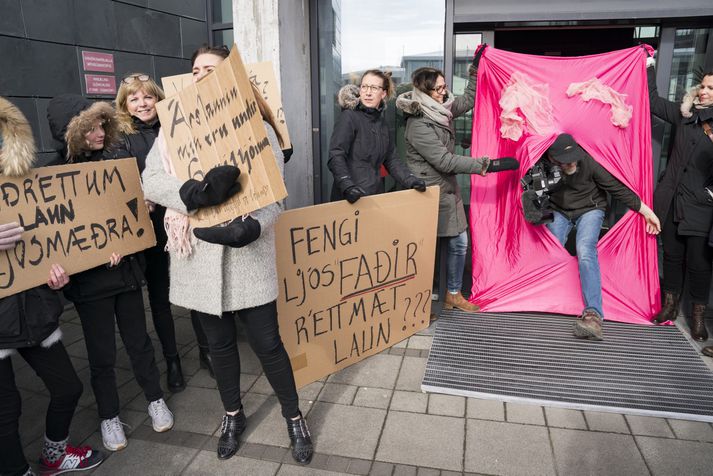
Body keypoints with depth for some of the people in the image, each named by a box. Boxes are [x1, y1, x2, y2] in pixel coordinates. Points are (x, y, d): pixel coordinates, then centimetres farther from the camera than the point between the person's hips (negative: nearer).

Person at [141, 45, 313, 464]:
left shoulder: (258, 128, -3)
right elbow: (150, 182, -7)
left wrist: (251, 227, -27)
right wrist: (197, 193, -27)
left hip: (248, 254, -2)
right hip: (200, 257, 3)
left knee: (267, 342, 6)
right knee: (220, 342, 17)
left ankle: (294, 417, 29)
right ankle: (233, 414, 41)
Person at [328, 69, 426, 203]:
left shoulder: (382, 123, 12)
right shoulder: (349, 117, -8)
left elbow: (392, 159, 11)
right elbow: (336, 156, -17)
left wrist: (411, 181, -4)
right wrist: (347, 186, -32)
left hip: (376, 194, 6)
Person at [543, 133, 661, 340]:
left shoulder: (588, 160, -24)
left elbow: (617, 187, -15)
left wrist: (645, 210, -11)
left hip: (589, 209, -2)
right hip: (558, 211, 3)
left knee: (585, 251, -27)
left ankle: (593, 313, -34)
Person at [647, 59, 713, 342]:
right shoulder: (685, 114, 8)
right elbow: (653, 101, 16)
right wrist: (650, 67, 16)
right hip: (671, 199, 3)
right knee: (672, 254, 11)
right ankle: (670, 304, 26)